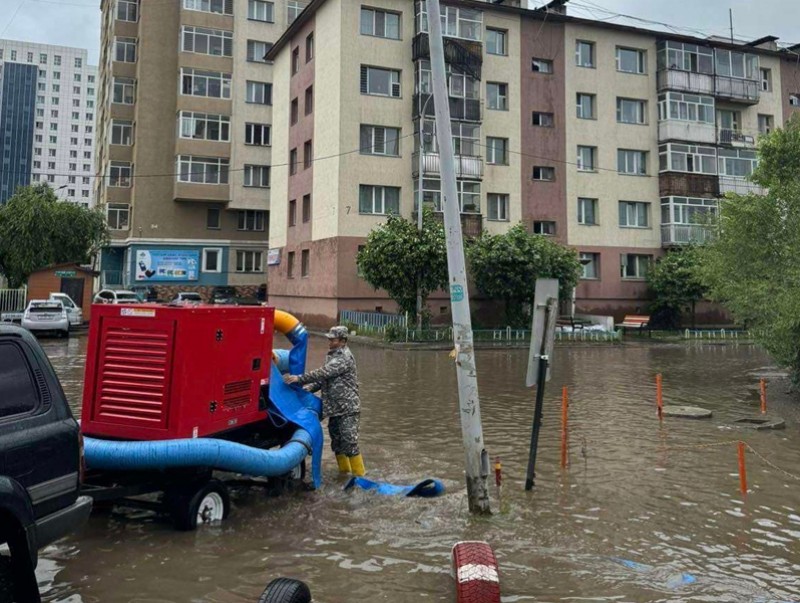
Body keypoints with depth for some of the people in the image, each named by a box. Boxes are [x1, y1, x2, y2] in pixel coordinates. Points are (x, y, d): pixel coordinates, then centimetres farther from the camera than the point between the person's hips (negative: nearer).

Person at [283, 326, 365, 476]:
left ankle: (359, 474, 1)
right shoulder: (332, 355, 14)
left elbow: (323, 373, -25)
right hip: (334, 409, 9)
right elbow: (324, 378, 18)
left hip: (347, 408, -9)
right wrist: (309, 388, 1)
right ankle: (344, 472, 26)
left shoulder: (344, 358, -15)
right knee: (337, 442, 15)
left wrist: (299, 378, -27)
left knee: (349, 443, -8)